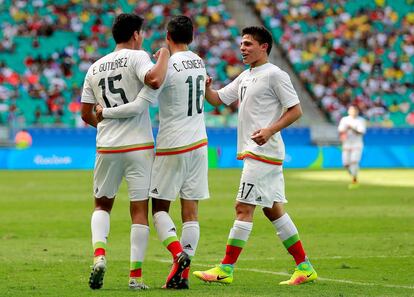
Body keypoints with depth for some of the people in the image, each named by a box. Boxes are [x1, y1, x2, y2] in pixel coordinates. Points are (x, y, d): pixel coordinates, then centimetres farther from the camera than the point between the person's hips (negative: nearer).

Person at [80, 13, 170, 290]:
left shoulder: (95, 68, 11)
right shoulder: (136, 57, -5)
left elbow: (86, 115, 14)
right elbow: (155, 80, -26)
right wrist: (164, 56, -7)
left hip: (107, 148, 4)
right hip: (139, 145, -4)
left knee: (102, 205, 19)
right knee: (140, 210, 2)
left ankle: (99, 254, -5)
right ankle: (136, 275, 0)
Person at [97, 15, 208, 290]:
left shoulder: (167, 67, -15)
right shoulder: (199, 62, 6)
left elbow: (139, 106, -18)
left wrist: (105, 112, -7)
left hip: (172, 147, -5)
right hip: (199, 144, 5)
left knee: (159, 207, 6)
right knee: (191, 211, 4)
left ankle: (178, 253, -16)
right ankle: (182, 273, 1)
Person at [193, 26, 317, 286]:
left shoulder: (275, 75, -9)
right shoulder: (245, 77, 19)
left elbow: (296, 110, -12)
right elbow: (218, 99, 20)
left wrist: (270, 130, -24)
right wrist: (206, 88, -1)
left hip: (264, 151, -10)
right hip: (252, 153, 10)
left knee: (244, 208, -9)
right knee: (273, 210, 11)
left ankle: (226, 269, -7)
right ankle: (305, 268, 14)